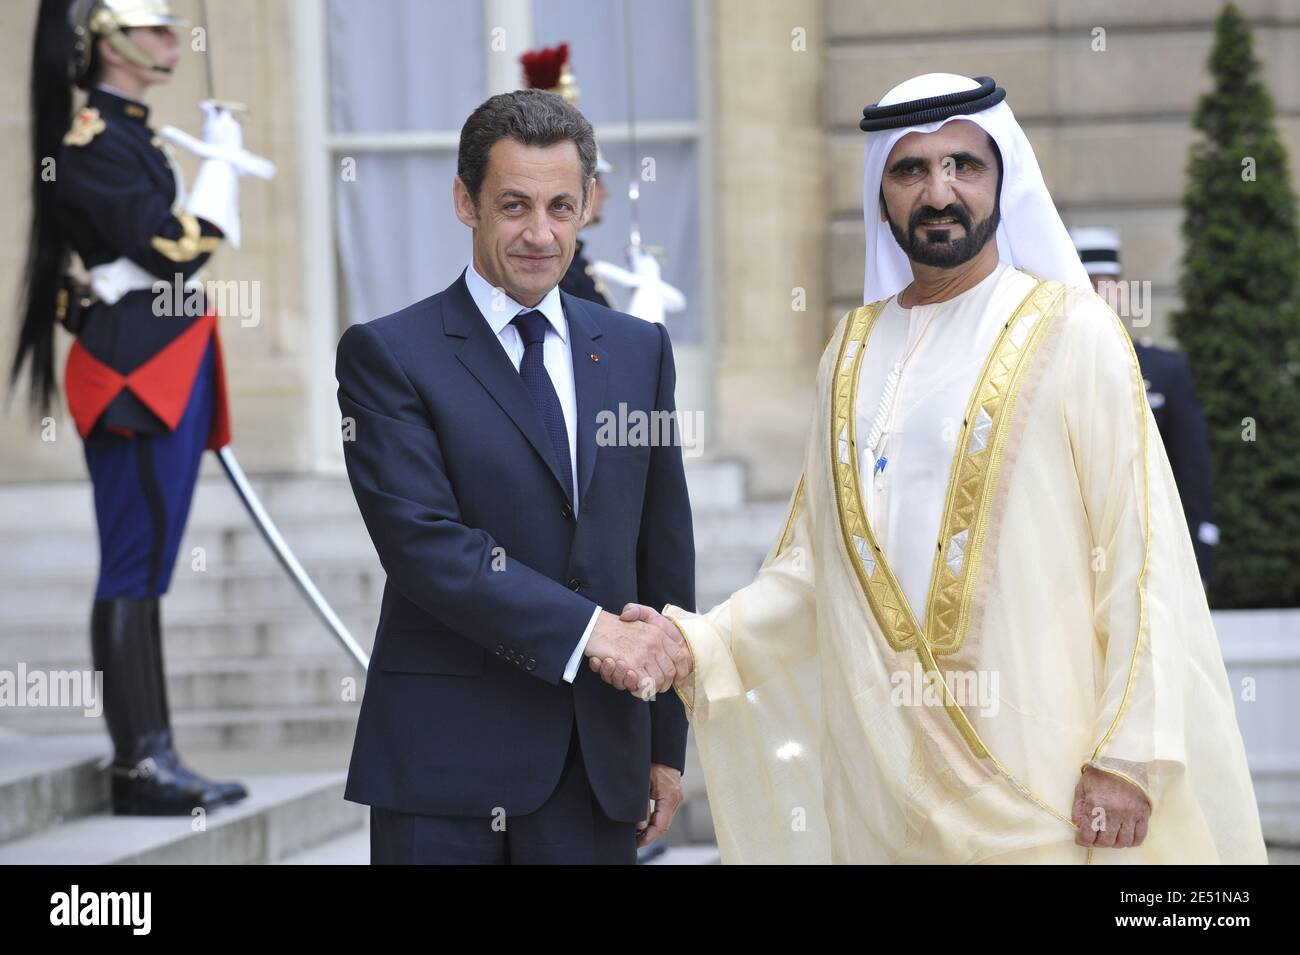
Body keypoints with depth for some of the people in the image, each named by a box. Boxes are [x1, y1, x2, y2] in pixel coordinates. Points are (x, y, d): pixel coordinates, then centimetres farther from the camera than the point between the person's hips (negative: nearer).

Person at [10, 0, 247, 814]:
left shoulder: (132, 137, 18)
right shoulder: (90, 143, -12)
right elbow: (175, 251, -19)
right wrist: (224, 157, -8)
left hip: (165, 372, 10)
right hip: (134, 373, -10)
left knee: (145, 565, 8)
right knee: (136, 566, -8)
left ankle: (152, 757, 11)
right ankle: (141, 764, -6)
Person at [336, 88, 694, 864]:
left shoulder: (639, 350, 12)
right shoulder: (388, 355, -3)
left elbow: (665, 556, 14)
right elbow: (422, 542, -14)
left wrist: (667, 745, 12)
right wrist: (588, 630, -20)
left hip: (600, 763, 4)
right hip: (445, 765, -4)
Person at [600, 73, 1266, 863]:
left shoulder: (1070, 333, -3)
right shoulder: (855, 353, 11)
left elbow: (1141, 555, -8)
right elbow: (816, 563, 13)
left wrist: (1128, 756, -14)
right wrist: (695, 644, -2)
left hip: (1037, 769, -4)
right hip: (883, 763, 4)